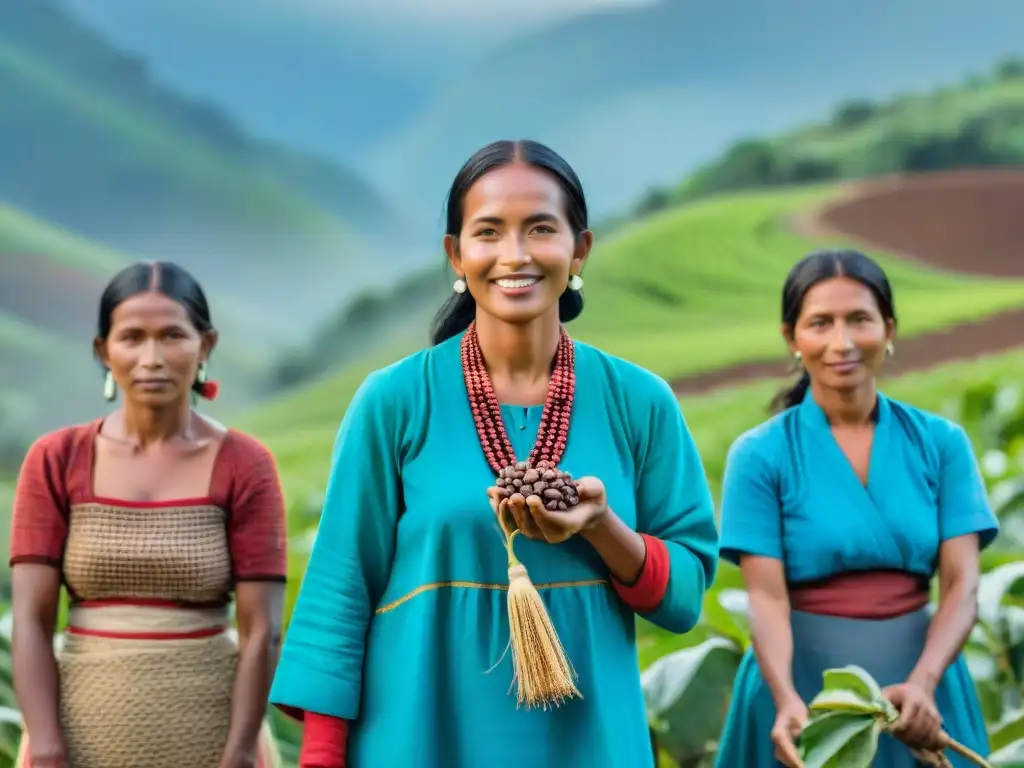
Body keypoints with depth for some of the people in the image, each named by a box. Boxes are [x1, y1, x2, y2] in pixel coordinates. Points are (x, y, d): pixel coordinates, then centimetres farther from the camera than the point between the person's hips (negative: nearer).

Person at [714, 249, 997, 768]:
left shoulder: (940, 443, 0)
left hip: (919, 677, 2)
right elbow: (767, 597, -11)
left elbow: (961, 585, -6)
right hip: (805, 685, -2)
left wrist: (922, 684, -23)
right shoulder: (761, 455, -5)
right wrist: (786, 699, -28)